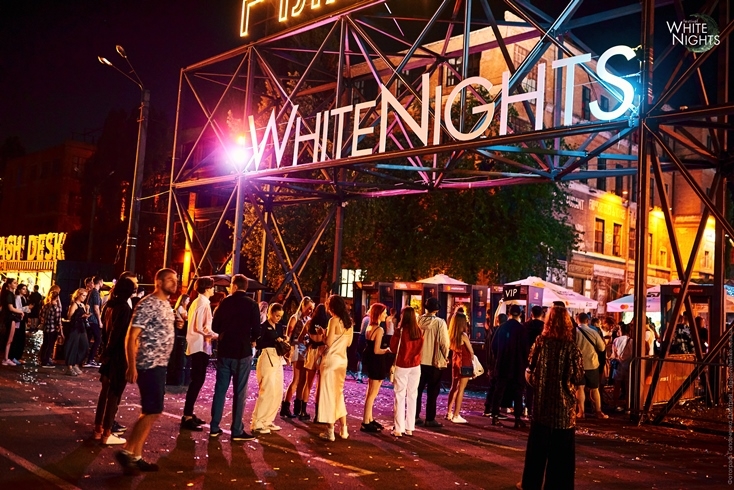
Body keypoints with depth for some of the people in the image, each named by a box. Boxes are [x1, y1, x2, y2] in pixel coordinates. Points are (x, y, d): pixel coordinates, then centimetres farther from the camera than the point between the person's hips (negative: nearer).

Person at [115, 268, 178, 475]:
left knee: (150, 413, 11)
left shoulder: (166, 305, 13)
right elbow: (130, 337, -17)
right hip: (149, 365, -9)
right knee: (152, 412, -7)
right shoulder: (147, 304, -14)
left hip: (160, 365, 9)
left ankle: (136, 456, 18)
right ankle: (126, 451, 4)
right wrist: (132, 367, -22)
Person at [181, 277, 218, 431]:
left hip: (196, 345, 10)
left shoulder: (197, 302, 16)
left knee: (197, 380, 14)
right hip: (200, 346, -10)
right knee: (197, 380, -8)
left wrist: (209, 334, 12)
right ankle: (187, 416, -6)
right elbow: (201, 327, -21)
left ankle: (189, 414, 19)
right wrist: (214, 335, -11)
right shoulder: (203, 303, -15)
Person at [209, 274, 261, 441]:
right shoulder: (252, 304, -7)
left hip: (224, 351, 3)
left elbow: (215, 327, 4)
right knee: (239, 391, 2)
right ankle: (237, 430, 4)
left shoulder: (225, 302, 1)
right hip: (242, 352, -3)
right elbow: (256, 330, -11)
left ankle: (214, 427, 14)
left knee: (220, 389, 11)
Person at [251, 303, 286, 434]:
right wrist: (274, 341, -19)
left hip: (278, 359, 8)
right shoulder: (263, 326, -6)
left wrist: (283, 341, -4)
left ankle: (267, 421, 17)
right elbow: (258, 344, -13)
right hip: (267, 359, -8)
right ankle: (257, 423, -3)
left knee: (278, 392, 7)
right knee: (267, 391, -10)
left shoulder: (278, 327, 15)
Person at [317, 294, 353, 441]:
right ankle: (343, 429, 18)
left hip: (331, 360, -7)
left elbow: (329, 342, -16)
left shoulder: (334, 320, -13)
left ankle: (330, 431, 5)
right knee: (338, 393, 17)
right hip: (342, 360, 7)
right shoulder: (348, 322, 9)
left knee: (329, 394, 1)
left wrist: (324, 333, 1)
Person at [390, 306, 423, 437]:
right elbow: (420, 348, 9)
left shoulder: (400, 330, -13)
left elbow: (393, 347, -6)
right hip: (415, 366, 4)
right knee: (412, 396, 10)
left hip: (402, 366, -4)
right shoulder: (419, 331, 0)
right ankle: (409, 428, 14)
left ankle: (399, 429, 3)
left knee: (400, 397, 3)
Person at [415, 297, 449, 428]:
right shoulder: (440, 323, -14)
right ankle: (430, 419, 6)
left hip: (419, 360, 4)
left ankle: (414, 416, 17)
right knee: (432, 392, 5)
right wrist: (445, 357, 3)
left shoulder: (418, 320, -4)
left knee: (417, 390, 13)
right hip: (435, 361, -4)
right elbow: (444, 342, -14)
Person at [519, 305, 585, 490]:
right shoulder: (570, 346, -10)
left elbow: (530, 370, 1)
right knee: (561, 450, 7)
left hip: (542, 401, 2)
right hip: (564, 404, -2)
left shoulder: (541, 342, -4)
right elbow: (578, 376, -8)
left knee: (537, 447, 14)